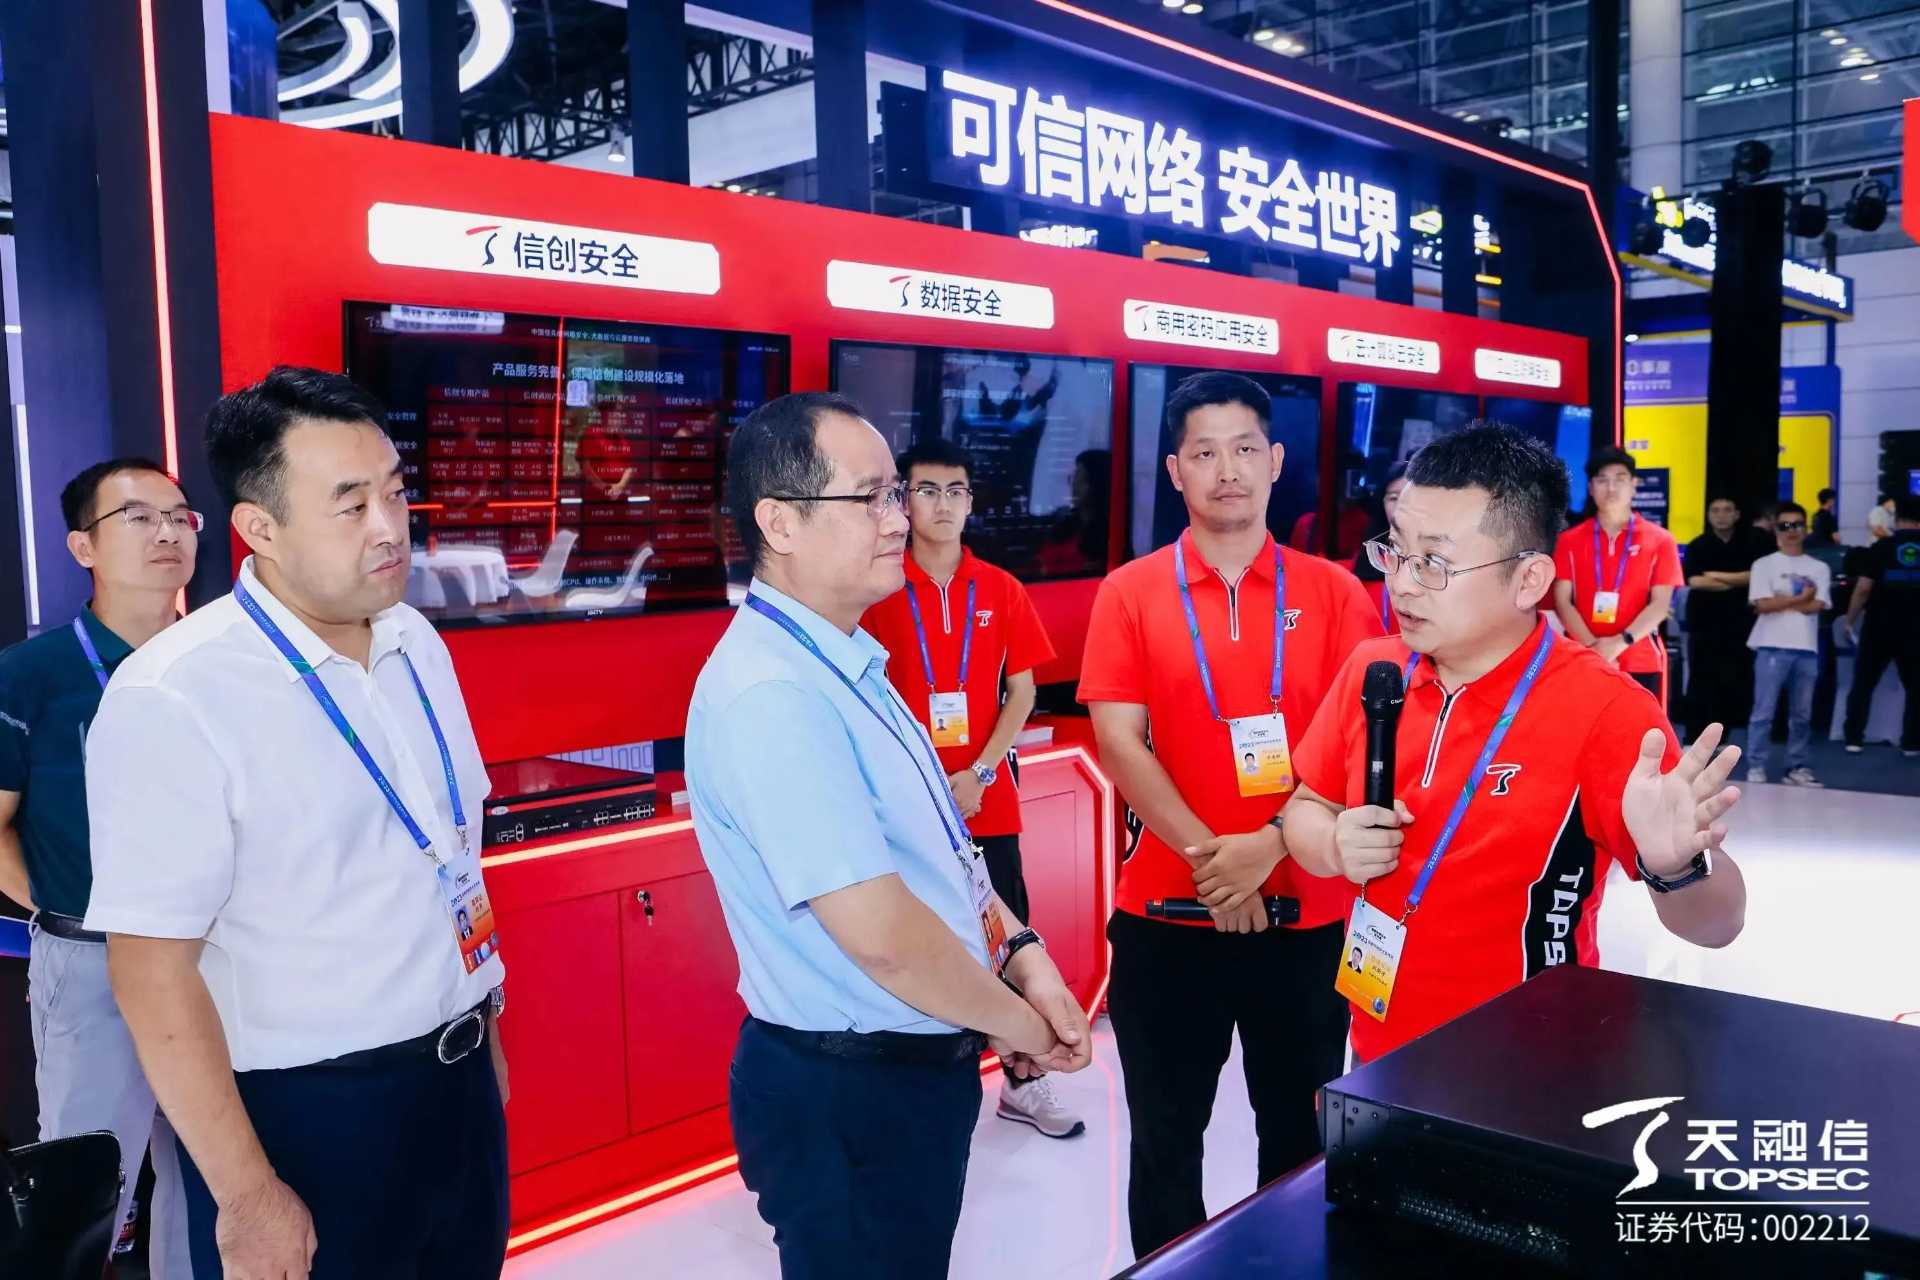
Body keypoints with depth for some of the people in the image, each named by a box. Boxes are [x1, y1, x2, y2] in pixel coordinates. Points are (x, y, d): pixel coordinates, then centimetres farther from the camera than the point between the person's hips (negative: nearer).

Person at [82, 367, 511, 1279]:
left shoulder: (417, 642, 2)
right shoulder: (174, 698, -19)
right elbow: (152, 969, -19)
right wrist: (247, 1196, -16)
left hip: (457, 1081, 6)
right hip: (304, 1115, -6)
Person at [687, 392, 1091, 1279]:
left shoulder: (844, 665, 6)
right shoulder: (771, 695, -27)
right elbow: (882, 934, -29)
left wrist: (1021, 954, 0)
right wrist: (1020, 1023, -13)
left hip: (916, 1069, 9)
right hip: (843, 1097, -9)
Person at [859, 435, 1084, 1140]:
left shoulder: (1002, 591, 5)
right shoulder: (878, 591, -2)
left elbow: (1021, 692, 5)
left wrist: (976, 775, -7)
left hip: (989, 799, 2)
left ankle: (1022, 1082, 22)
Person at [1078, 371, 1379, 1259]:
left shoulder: (1333, 591, 1)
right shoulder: (1129, 593, -1)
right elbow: (1118, 743, -7)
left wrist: (1272, 843, -17)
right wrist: (1206, 856, -18)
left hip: (1309, 911, 1)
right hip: (1167, 911, -1)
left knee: (1301, 1128, 17)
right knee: (1166, 1138, 14)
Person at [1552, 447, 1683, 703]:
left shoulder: (1659, 540, 6)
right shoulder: (1569, 541, 8)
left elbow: (1660, 603, -1)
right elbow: (1562, 600, 1)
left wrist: (1620, 642, -16)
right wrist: (1592, 646, -14)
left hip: (1641, 663, 0)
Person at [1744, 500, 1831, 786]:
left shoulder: (1819, 567, 11)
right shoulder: (1764, 564, 3)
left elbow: (1817, 606, -3)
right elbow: (1763, 605, -8)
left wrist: (1781, 601, -5)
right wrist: (1800, 598, -3)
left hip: (1807, 648, 3)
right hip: (1772, 647, -3)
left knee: (1802, 714, 7)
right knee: (1764, 712, -4)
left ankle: (1797, 768, 14)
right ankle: (1756, 767, 0)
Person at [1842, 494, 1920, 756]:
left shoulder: (1882, 547, -6)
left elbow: (1864, 588, -9)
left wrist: (1850, 620, 1)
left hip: (1879, 627, -1)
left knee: (1862, 684, 9)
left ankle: (1854, 738, 7)